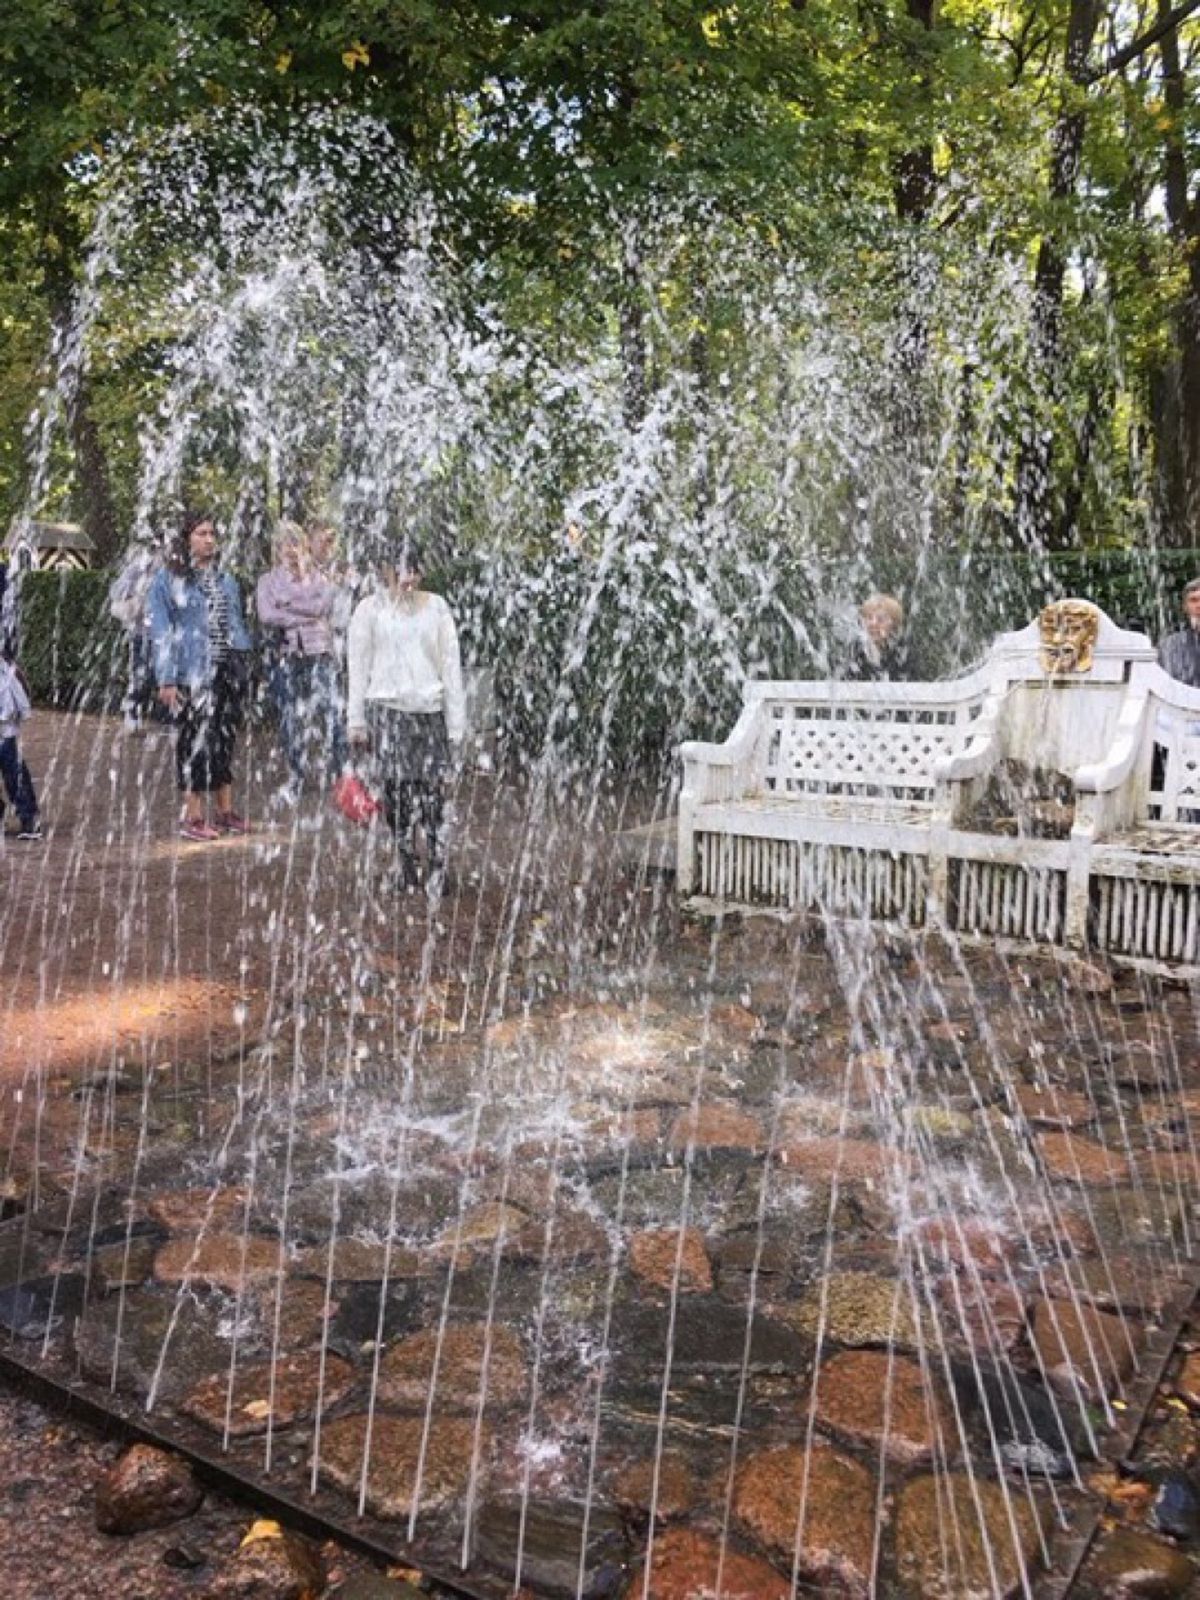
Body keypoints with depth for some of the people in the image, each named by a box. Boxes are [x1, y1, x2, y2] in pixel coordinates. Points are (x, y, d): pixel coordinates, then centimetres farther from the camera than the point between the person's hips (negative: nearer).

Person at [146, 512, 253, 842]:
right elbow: (160, 630, -5)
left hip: (230, 672, 5)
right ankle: (193, 817, 2)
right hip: (193, 675, -5)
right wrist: (166, 679, -12)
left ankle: (224, 811, 18)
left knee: (225, 739, 10)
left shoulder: (225, 580, 15)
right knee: (196, 740, -5)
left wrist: (245, 670, 14)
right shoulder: (168, 579, -1)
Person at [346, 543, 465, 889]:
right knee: (395, 787, -4)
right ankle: (405, 864, 5)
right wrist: (356, 720, 4)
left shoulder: (436, 607, 10)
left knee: (431, 788, -7)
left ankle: (438, 864, -1)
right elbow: (358, 667, 8)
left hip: (429, 708, 1)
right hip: (386, 708, 0)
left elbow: (450, 665, 10)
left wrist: (456, 722, 6)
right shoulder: (370, 608, 7)